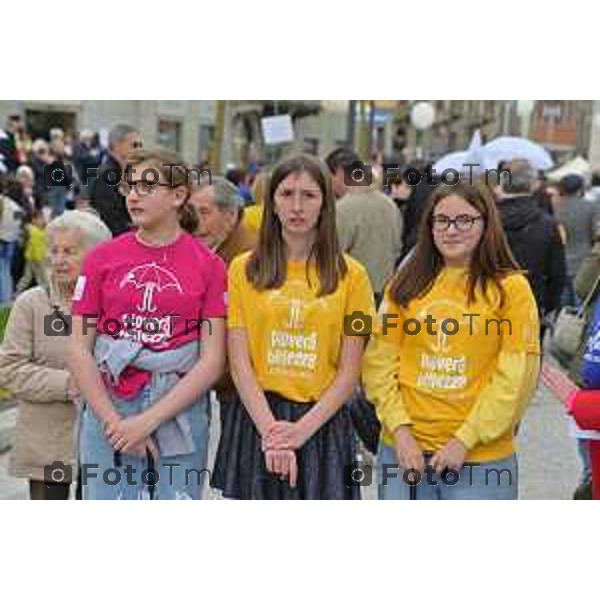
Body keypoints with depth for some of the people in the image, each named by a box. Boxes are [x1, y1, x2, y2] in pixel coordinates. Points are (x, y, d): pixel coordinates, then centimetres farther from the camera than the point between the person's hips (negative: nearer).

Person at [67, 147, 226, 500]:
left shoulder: (209, 265, -1)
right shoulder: (103, 258, 4)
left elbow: (213, 360, -5)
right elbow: (79, 350, 2)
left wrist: (149, 419, -11)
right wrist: (114, 422, -7)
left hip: (181, 411, -1)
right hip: (108, 409, 1)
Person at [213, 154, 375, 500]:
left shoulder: (351, 275, 3)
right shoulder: (244, 270, 3)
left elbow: (349, 372, 0)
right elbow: (240, 363, -2)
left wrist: (302, 429, -11)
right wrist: (270, 429, -13)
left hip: (323, 423, 0)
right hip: (256, 420, 0)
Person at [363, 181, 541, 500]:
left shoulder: (510, 288, -3)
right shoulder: (406, 285, 7)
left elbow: (515, 376, -7)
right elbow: (379, 362, 5)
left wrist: (465, 440, -11)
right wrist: (400, 428, -6)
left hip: (481, 454, -3)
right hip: (405, 449, 3)